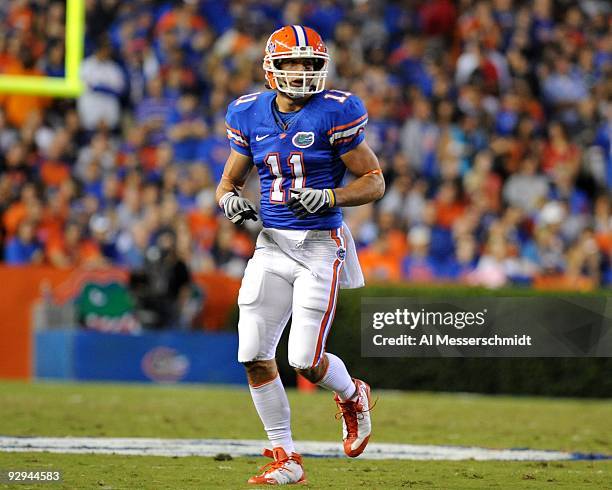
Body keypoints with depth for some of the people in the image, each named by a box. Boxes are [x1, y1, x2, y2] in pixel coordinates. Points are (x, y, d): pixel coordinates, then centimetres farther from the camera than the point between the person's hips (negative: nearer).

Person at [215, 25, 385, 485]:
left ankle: (353, 397, 27)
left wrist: (328, 197, -21)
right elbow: (229, 181, 17)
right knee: (255, 356, -3)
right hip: (272, 244, 5)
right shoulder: (251, 115, 6)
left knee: (306, 360, -9)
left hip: (321, 244, -5)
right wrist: (230, 199, -7)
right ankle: (285, 459, 10)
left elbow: (375, 182, -5)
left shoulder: (334, 114, -8)